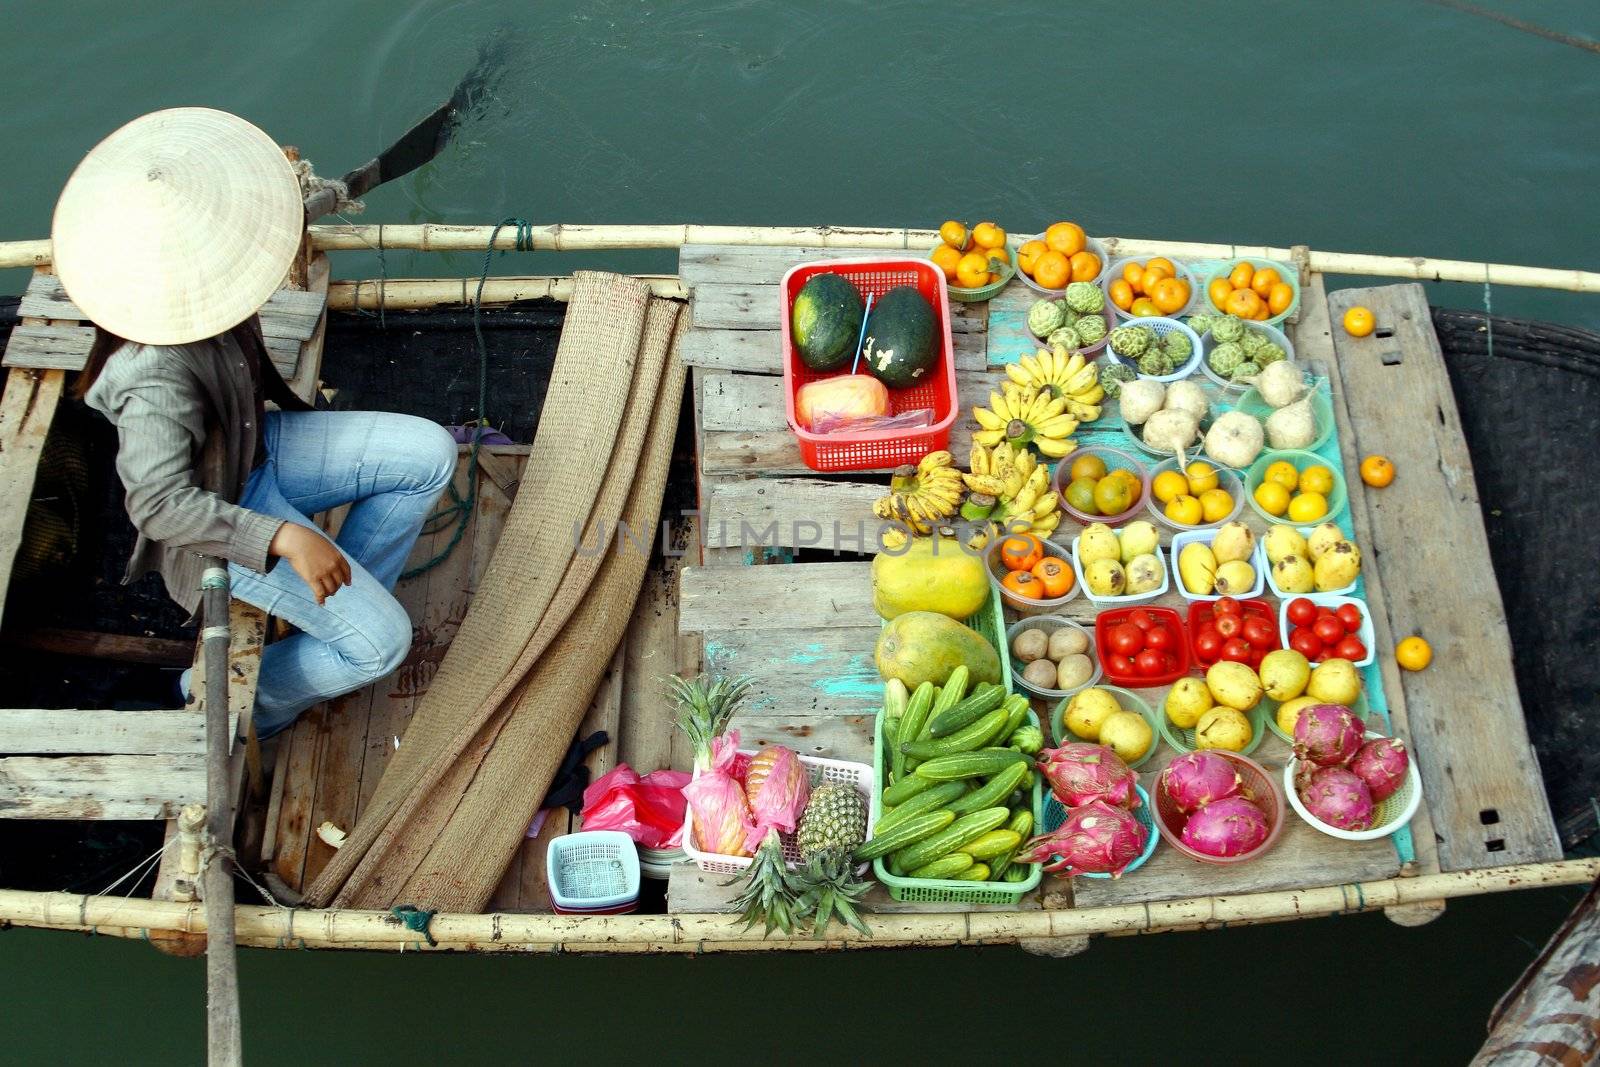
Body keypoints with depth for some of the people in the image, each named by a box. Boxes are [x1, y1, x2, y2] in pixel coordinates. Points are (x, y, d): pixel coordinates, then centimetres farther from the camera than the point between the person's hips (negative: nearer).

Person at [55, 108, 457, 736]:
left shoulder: (187, 294, -13)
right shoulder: (155, 378, -39)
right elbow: (161, 506, -36)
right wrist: (286, 538, -40)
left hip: (254, 449, 9)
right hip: (215, 515, -9)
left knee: (429, 455, 1)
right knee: (379, 642, -14)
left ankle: (341, 597, 16)